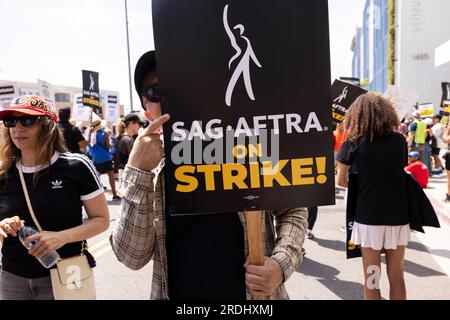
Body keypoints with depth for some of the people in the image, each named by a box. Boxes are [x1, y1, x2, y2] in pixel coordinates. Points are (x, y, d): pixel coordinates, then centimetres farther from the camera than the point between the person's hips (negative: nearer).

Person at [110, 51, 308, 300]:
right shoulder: (149, 173, -6)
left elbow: (292, 210, 1)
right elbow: (132, 257, -14)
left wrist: (281, 263, -16)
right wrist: (136, 173, -22)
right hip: (177, 294, 1)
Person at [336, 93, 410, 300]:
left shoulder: (353, 144, -7)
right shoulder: (399, 141, 1)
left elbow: (341, 181, 0)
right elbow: (401, 171, 15)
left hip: (368, 217, -3)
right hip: (398, 217, 3)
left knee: (371, 279, 11)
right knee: (396, 276, 17)